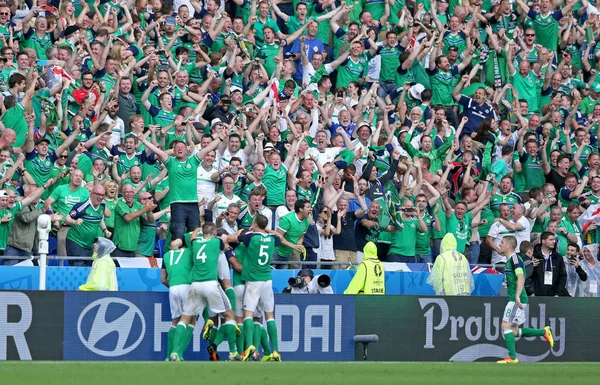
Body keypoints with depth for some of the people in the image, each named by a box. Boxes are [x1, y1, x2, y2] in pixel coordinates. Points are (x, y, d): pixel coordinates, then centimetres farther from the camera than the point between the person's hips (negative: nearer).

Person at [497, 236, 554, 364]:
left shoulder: (515, 258, -11)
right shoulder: (510, 260, 19)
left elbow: (521, 278, -23)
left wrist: (517, 296, -32)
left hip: (517, 300, -10)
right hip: (514, 299, 10)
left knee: (506, 326, -11)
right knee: (514, 331, 9)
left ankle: (512, 357, -10)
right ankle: (544, 332, 15)